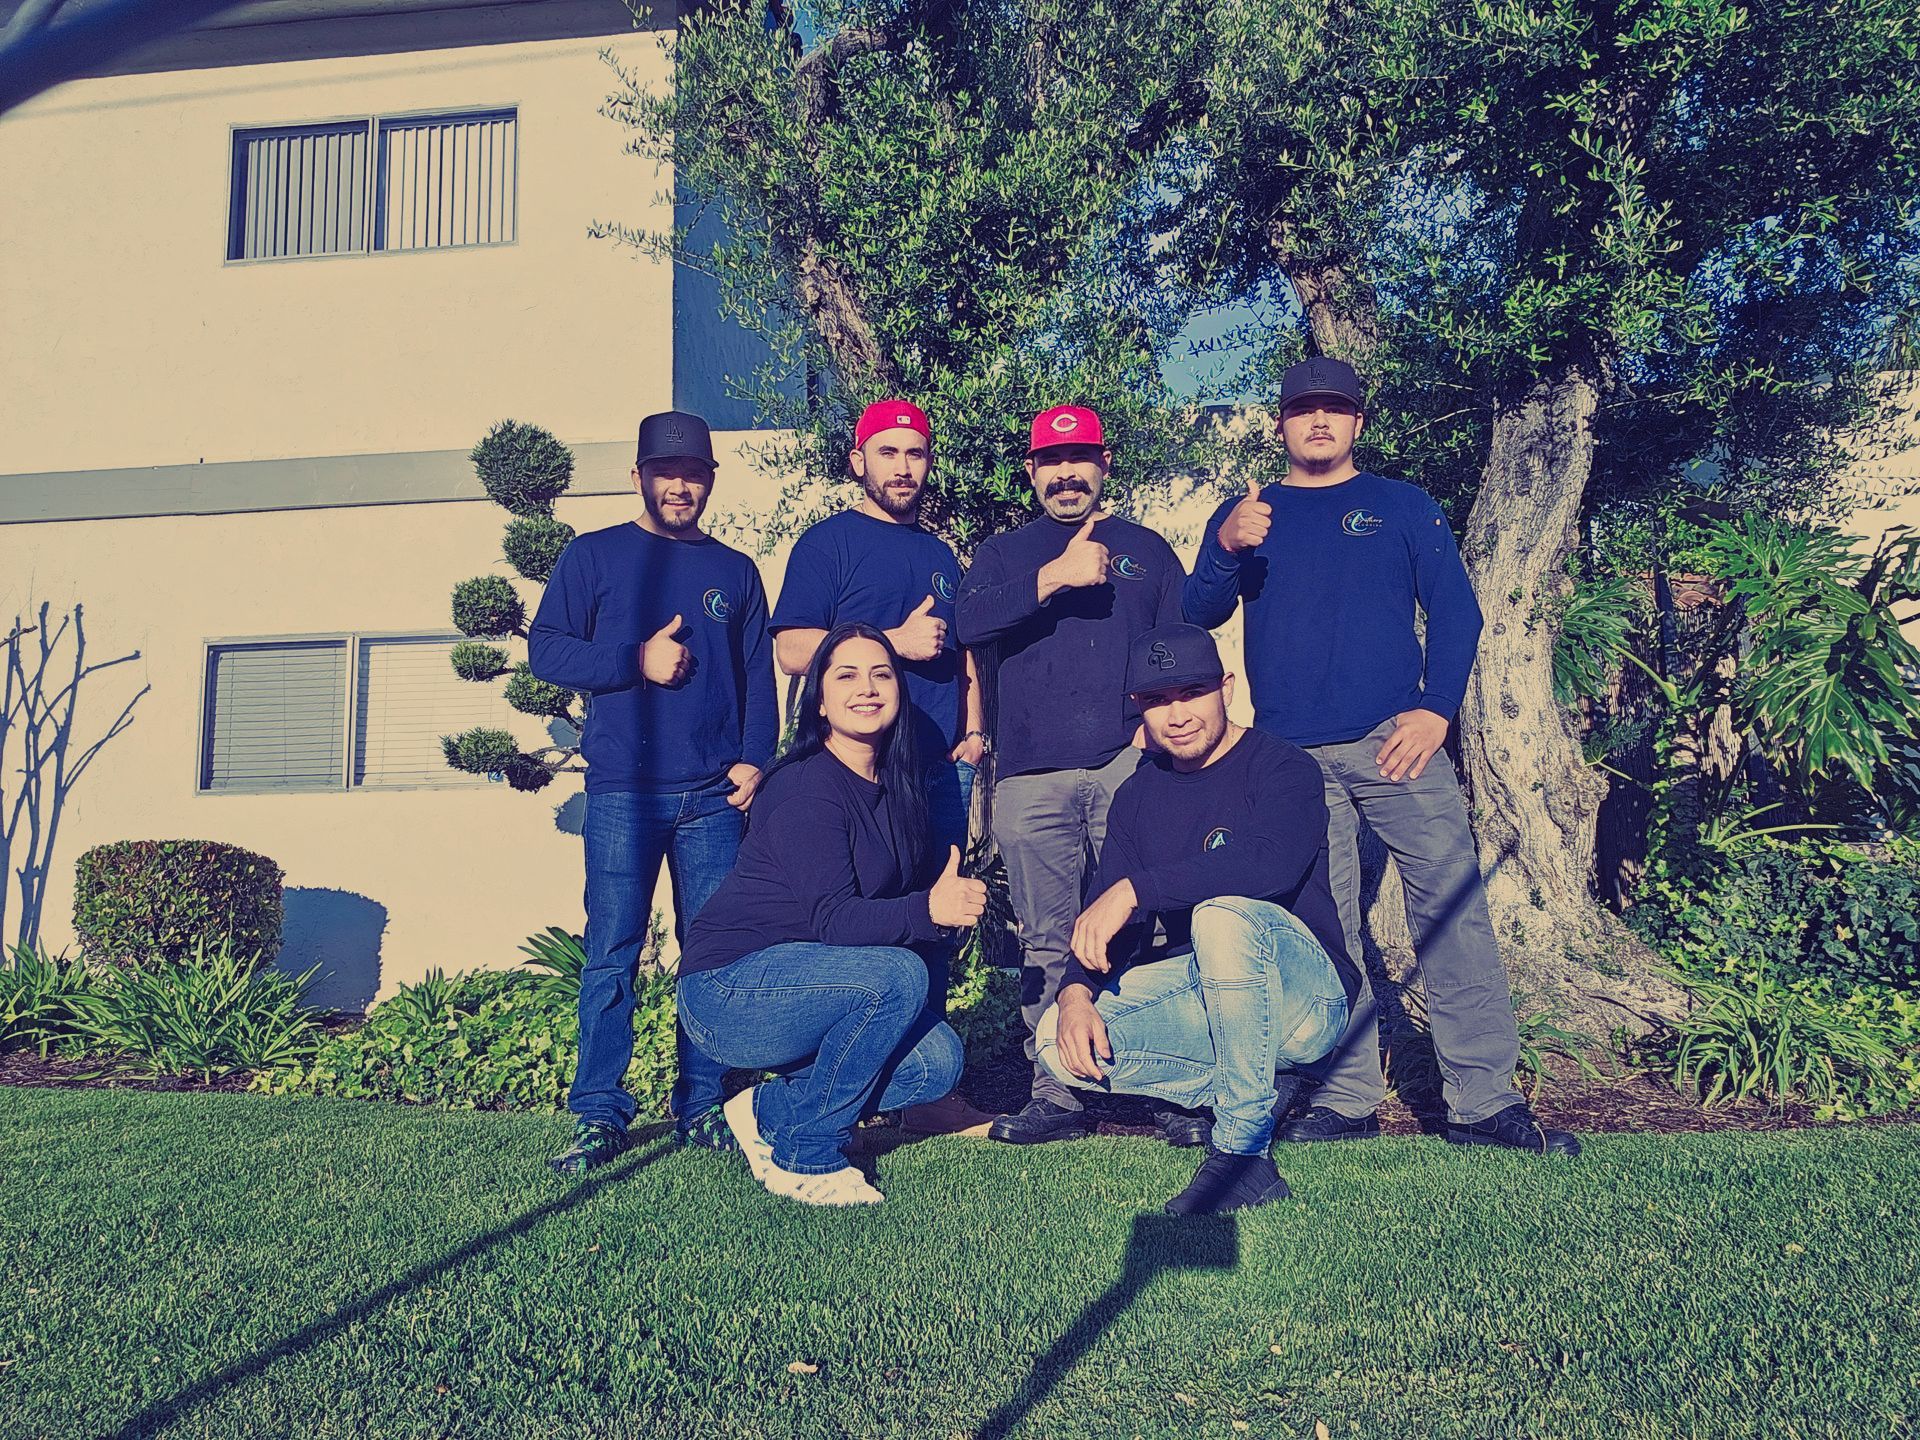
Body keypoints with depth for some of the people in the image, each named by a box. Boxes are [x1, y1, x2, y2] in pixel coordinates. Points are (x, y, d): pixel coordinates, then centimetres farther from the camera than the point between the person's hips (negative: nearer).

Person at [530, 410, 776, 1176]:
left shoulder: (735, 572, 16)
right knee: (612, 954, -3)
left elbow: (760, 678, 14)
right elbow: (546, 650, 2)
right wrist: (635, 661, -11)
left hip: (714, 796, 2)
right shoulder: (593, 556, 9)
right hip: (623, 793, -2)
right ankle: (598, 1113, 3)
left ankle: (701, 1105, 12)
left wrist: (755, 759, -1)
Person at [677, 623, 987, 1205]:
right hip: (726, 994, -8)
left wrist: (957, 900, -15)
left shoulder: (891, 788, 7)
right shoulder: (808, 790, -19)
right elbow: (831, 919, -28)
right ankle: (804, 1157, -12)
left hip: (794, 988, 8)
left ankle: (767, 1112, 10)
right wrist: (927, 910, -40)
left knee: (939, 1060, -6)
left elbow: (919, 886, 6)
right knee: (897, 974, -28)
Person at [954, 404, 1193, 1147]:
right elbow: (970, 622, -5)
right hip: (1031, 775, 1)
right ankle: (1055, 1094, 9)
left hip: (1131, 765, 0)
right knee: (1046, 941, 2)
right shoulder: (1005, 554, 17)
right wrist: (1055, 576, -17)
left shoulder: (1147, 550, 19)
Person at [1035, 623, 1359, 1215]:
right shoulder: (1138, 796, 8)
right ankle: (1240, 1091, -3)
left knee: (1225, 914, -37)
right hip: (1201, 999, 6)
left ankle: (1242, 1151, -29)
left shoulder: (1281, 767, -10)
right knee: (1059, 1040, -14)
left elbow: (1271, 863, -31)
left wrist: (1134, 890, -33)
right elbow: (1104, 918, 3)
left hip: (1305, 1003, -6)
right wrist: (1077, 991, -17)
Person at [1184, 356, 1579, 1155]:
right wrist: (1227, 549, -18)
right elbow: (1200, 615, 3)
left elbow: (1455, 610, 5)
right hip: (1291, 755, 1)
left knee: (1453, 909, -8)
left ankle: (1484, 1098, -3)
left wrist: (1436, 709, -10)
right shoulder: (1243, 515, 14)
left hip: (1394, 742, -1)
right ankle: (1346, 1097, 12)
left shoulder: (1403, 506, 12)